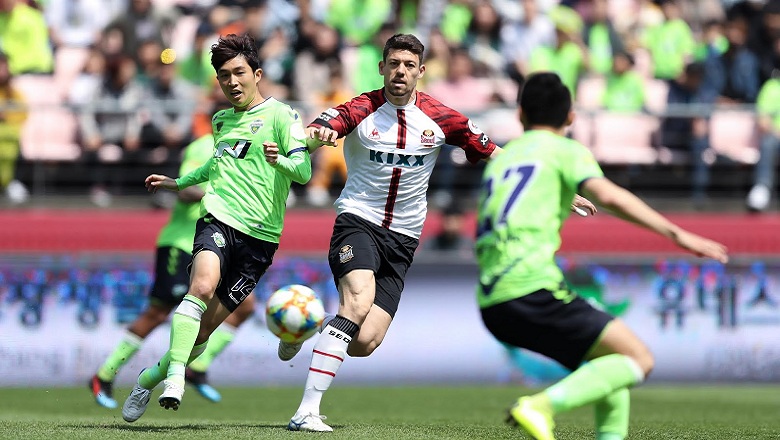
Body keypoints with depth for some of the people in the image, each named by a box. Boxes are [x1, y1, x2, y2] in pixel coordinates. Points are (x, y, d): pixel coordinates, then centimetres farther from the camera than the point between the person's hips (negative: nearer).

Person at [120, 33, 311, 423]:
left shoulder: (280, 114, 0)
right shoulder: (221, 120, 18)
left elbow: (303, 171, -11)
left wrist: (280, 160, -32)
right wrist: (179, 182, 45)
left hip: (259, 235, -2)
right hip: (218, 219, 2)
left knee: (207, 324, -1)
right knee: (203, 286, -30)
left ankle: (151, 377, 20)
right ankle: (175, 376, -35)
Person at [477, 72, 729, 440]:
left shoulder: (499, 159, 25)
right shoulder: (565, 150, 5)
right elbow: (607, 195, -14)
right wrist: (677, 234, -14)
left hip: (491, 305, 8)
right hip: (533, 290, -8)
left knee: (612, 358, 21)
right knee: (637, 360, -5)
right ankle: (542, 406, -22)